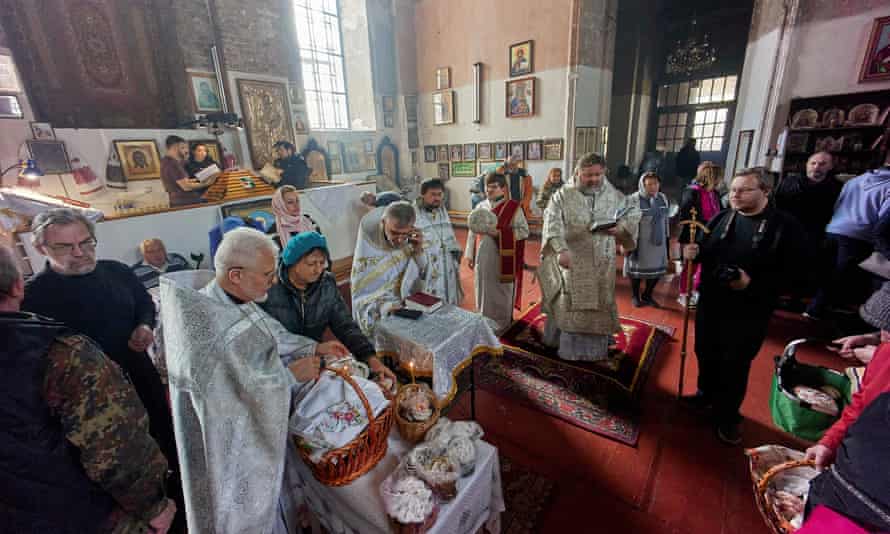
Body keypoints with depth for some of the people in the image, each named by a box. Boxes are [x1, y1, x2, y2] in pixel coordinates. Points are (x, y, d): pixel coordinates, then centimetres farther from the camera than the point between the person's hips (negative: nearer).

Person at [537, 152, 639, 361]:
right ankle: (572, 348, 17)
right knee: (572, 305, 3)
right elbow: (553, 225, -17)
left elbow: (634, 213, 15)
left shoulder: (614, 195, 5)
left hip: (602, 263, 3)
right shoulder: (563, 196, -6)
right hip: (572, 261, -3)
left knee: (599, 305, 12)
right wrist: (561, 250, -32)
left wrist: (621, 228, -7)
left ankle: (597, 346, 29)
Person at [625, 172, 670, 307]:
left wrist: (667, 237, 16)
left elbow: (665, 219, 15)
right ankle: (635, 296, 28)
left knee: (657, 269, 12)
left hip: (658, 240, 6)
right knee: (637, 269, 9)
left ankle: (647, 295, 30)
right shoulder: (634, 199, -15)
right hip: (639, 241, -6)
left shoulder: (663, 198, 6)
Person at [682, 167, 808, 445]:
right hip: (710, 304, 4)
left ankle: (728, 416, 29)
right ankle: (706, 394, 43)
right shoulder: (721, 218, 3)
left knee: (735, 365, 8)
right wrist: (694, 252, -11)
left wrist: (753, 283, -27)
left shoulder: (786, 226, -10)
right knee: (705, 354, 18)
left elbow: (793, 271, -13)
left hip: (749, 313, -4)